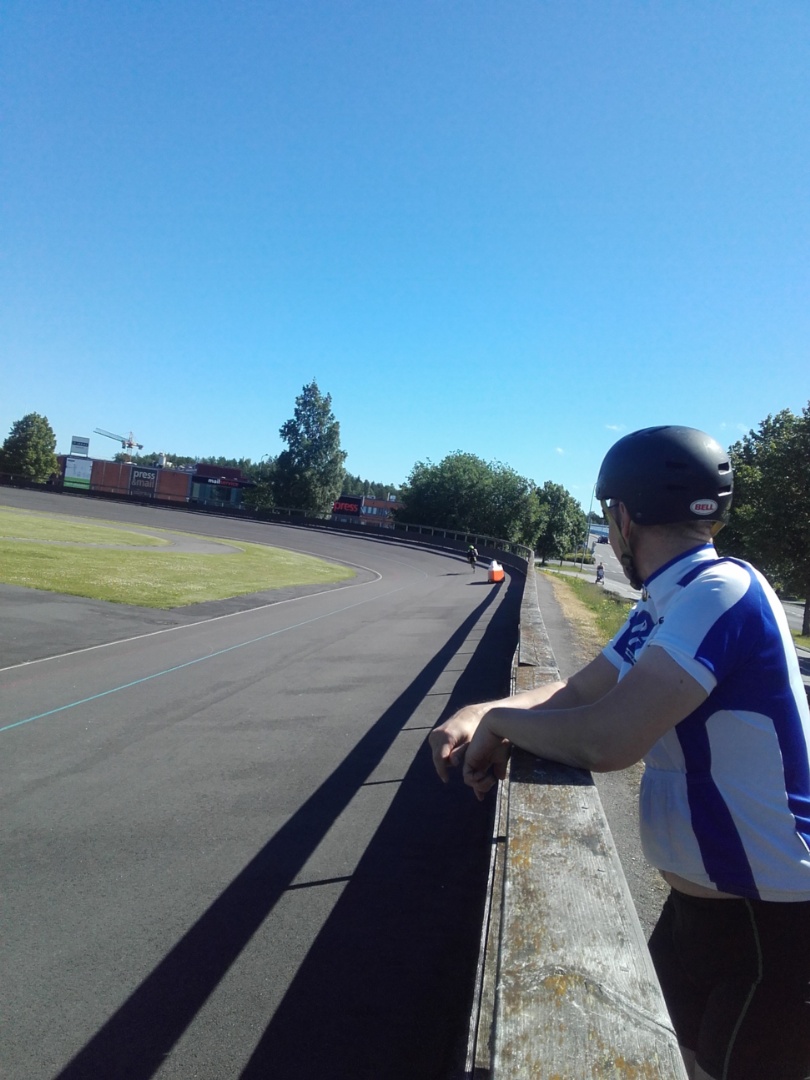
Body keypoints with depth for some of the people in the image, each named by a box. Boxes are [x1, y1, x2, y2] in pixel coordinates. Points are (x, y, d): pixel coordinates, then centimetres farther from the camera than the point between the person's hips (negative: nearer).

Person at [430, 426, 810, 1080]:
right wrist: (476, 713, -7)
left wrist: (501, 720, -17)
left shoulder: (721, 591, -26)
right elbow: (578, 692, 10)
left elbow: (605, 739, -35)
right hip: (694, 903, 8)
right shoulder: (660, 609, 4)